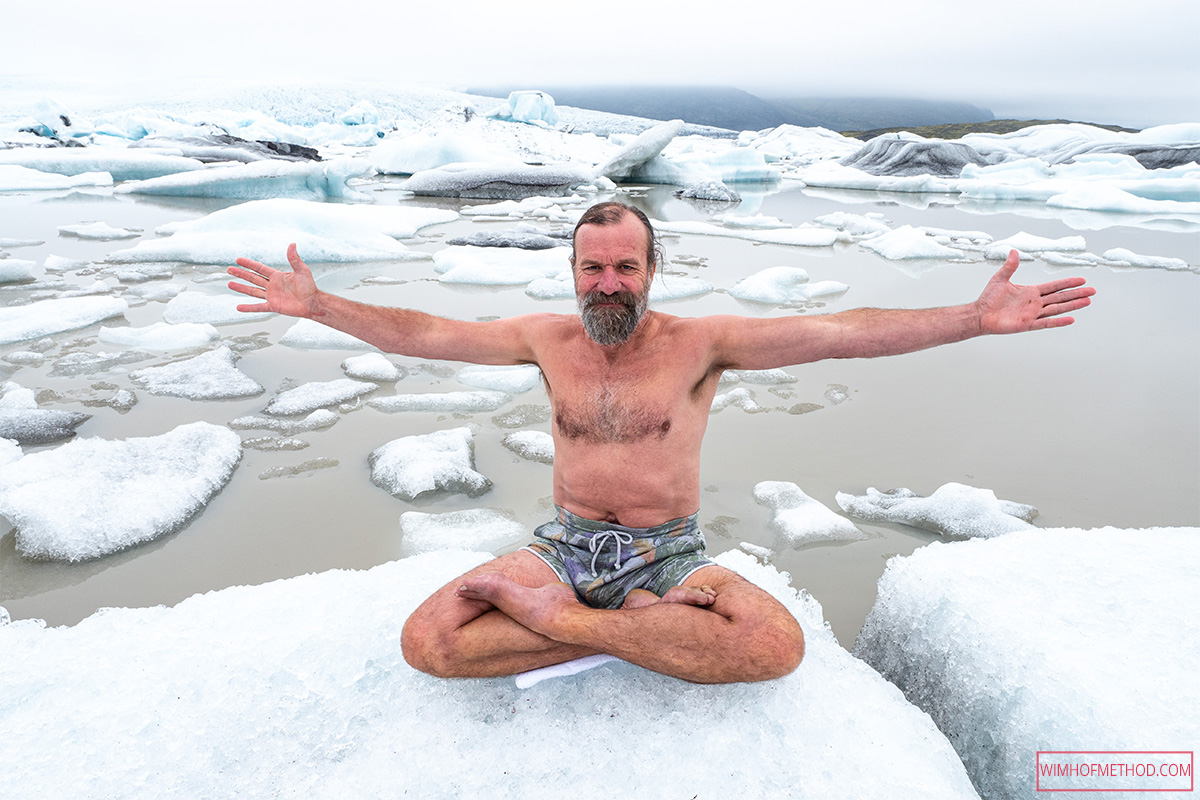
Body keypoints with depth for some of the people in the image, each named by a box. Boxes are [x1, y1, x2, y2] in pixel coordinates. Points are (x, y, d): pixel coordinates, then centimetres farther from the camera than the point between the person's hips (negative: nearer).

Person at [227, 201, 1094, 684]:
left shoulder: (700, 341, -7)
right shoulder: (548, 337, 2)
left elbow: (842, 332, -15)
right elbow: (420, 333, 6)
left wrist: (977, 318, -22)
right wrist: (319, 305, 1)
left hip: (668, 553, -1)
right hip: (566, 544, 2)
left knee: (779, 645, -31)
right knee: (426, 641, -21)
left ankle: (558, 619, -18)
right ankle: (645, 629, -14)